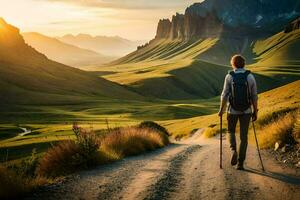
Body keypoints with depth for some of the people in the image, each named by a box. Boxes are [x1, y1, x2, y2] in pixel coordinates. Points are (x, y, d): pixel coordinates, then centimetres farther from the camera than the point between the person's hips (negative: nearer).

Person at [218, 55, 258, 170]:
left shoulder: (229, 76, -7)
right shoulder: (250, 76, -3)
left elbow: (225, 95, -8)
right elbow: (254, 96, -2)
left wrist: (221, 109, 3)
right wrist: (255, 111, 7)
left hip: (232, 110, -1)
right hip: (246, 111, 1)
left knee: (231, 131, 22)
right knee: (243, 136, 10)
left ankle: (233, 151, -4)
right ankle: (240, 163, 10)